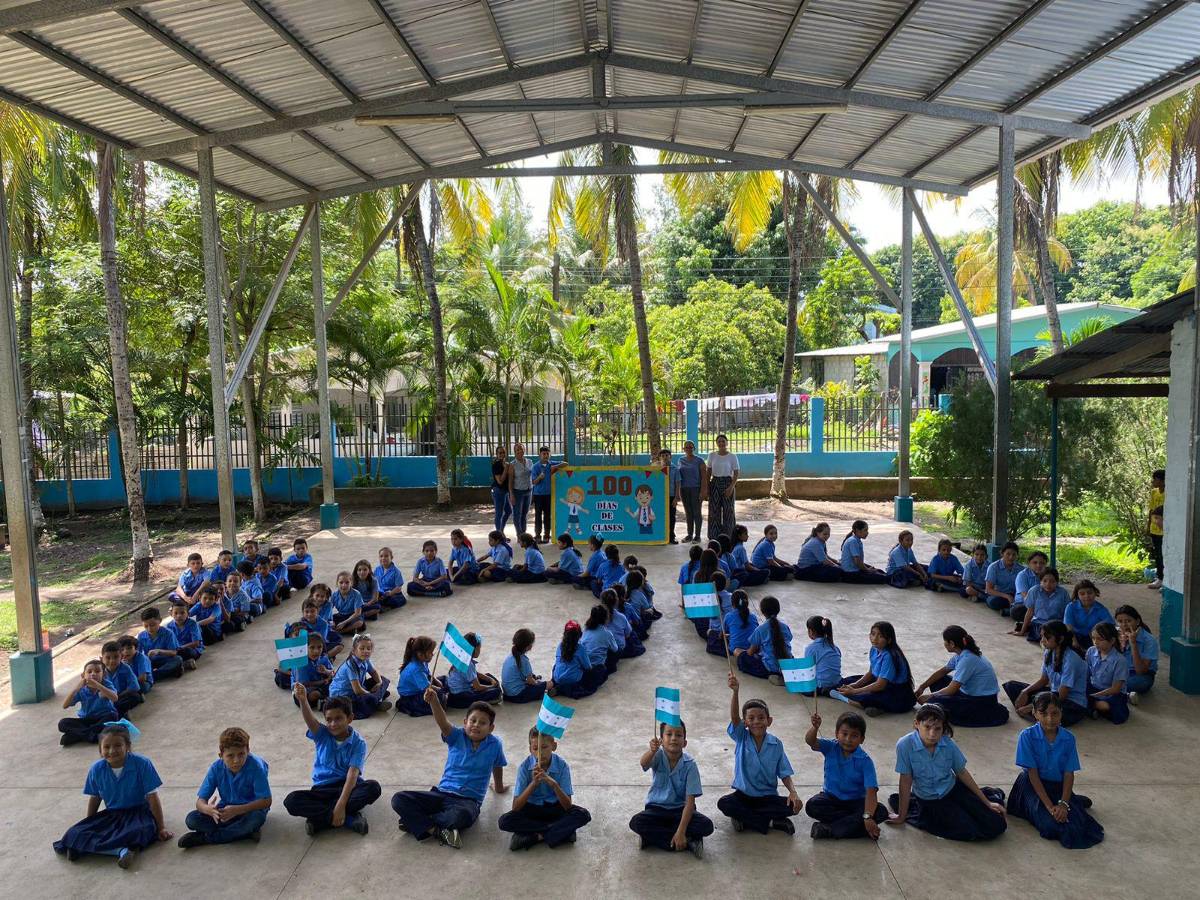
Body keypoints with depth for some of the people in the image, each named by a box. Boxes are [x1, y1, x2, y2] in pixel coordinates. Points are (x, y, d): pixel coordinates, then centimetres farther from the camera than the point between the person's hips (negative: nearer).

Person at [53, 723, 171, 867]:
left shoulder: (141, 764, -18)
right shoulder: (96, 769, -7)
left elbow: (152, 797, -13)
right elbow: (95, 799, 10)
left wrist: (161, 828, -11)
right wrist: (88, 826, 17)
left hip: (139, 812, -4)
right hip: (111, 815, 4)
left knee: (140, 831, -37)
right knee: (75, 834, -19)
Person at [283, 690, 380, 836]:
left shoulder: (358, 743, -8)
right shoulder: (322, 735, -2)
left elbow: (352, 774, -20)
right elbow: (309, 720, -25)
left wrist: (341, 805, -34)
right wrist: (302, 700, -47)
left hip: (348, 786, -2)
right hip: (322, 789, 2)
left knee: (373, 788, -32)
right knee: (291, 801, -26)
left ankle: (319, 816, -24)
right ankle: (349, 819, -27)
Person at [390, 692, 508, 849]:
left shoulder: (494, 744, -4)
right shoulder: (457, 737, -2)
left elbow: (497, 767, 16)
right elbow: (443, 723, -22)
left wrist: (499, 787, 34)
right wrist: (434, 701, -43)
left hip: (469, 800, -2)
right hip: (441, 793, 3)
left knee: (461, 816, -41)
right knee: (399, 799, -17)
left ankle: (417, 822, -16)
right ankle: (435, 830, -23)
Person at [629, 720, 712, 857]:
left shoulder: (690, 765, -16)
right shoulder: (658, 756, -15)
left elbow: (690, 801, -19)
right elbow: (643, 763, -40)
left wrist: (681, 831, -29)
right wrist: (652, 751, -64)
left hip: (680, 809, 0)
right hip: (657, 808, 1)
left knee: (706, 826, -25)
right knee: (636, 823, -28)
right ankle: (688, 842, -17)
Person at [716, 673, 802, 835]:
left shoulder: (776, 744, -3)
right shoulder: (741, 738, -6)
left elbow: (784, 774, 2)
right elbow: (734, 717, -26)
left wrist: (793, 792, -20)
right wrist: (734, 691, -43)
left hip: (767, 797, 1)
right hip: (743, 795, -1)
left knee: (793, 806, -25)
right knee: (724, 804, -29)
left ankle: (744, 817, -14)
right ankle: (770, 822, -17)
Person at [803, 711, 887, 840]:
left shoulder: (865, 761, -16)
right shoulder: (831, 747, -8)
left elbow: (871, 791, -25)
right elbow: (810, 741, -27)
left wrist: (867, 817, -39)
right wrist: (815, 727, -49)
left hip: (856, 801, 0)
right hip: (831, 797, 1)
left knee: (881, 812, -27)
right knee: (811, 806, -28)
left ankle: (829, 830, -27)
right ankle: (855, 822, -20)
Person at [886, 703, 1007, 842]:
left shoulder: (948, 744, -15)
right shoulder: (905, 745, -25)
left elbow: (962, 773, 0)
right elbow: (906, 782, -18)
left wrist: (987, 802, 4)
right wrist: (902, 816, -11)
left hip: (953, 788, 3)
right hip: (930, 801, -3)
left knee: (996, 826, -5)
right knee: (969, 832, -22)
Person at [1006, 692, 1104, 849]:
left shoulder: (1068, 738, -6)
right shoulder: (1027, 736, -16)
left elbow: (1069, 774, -5)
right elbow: (1033, 773, -15)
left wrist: (1063, 804, -19)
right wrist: (1049, 806, -21)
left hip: (1058, 786, 3)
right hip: (1033, 786, -3)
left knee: (1077, 826, -20)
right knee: (1051, 826, -25)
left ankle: (1076, 802, 13)